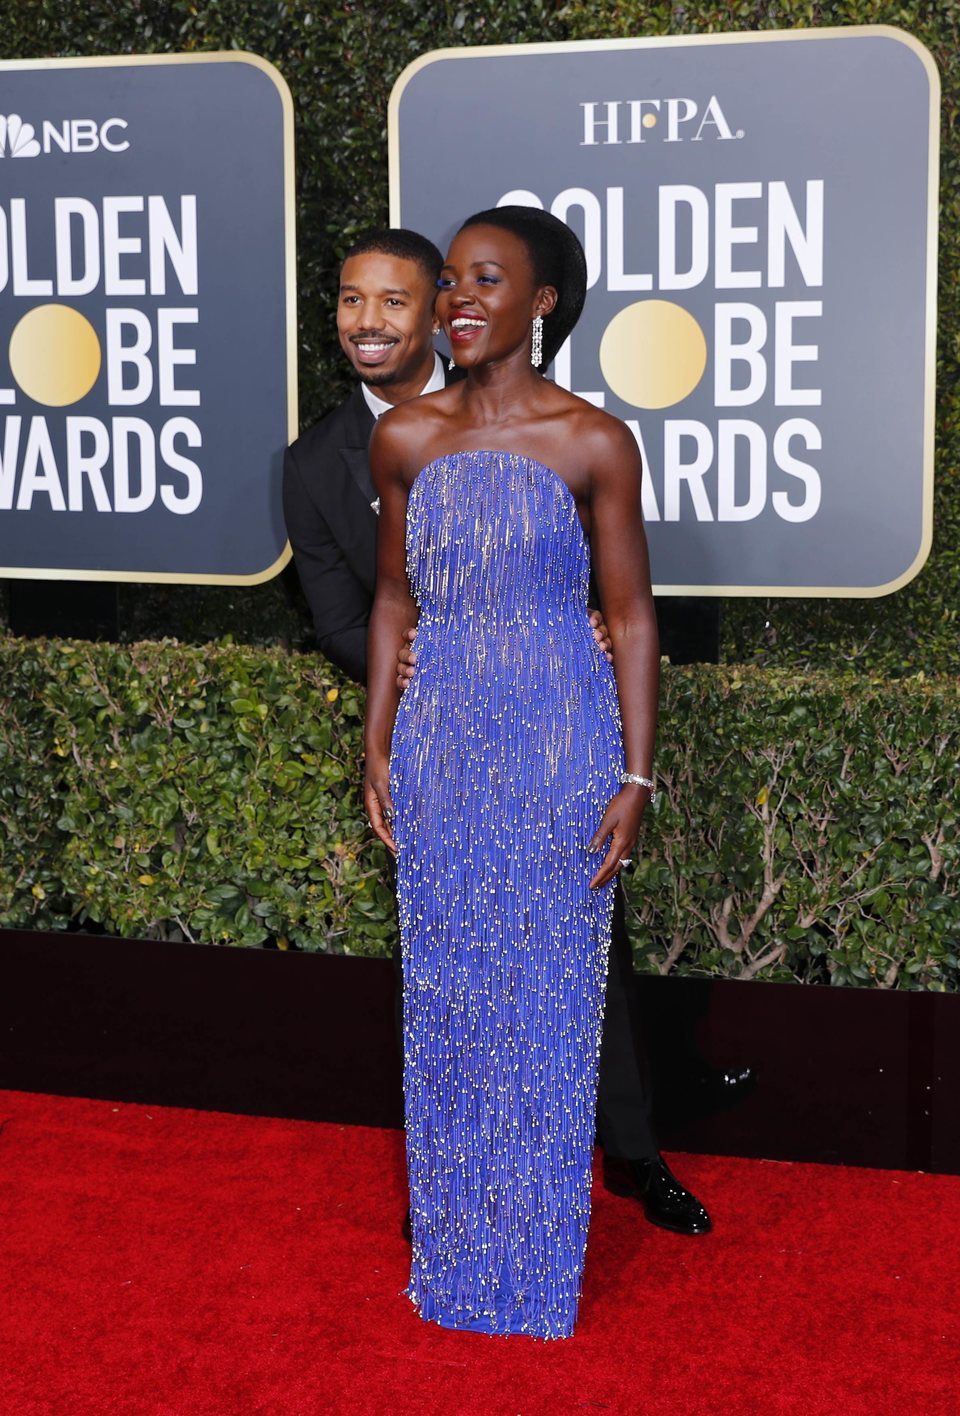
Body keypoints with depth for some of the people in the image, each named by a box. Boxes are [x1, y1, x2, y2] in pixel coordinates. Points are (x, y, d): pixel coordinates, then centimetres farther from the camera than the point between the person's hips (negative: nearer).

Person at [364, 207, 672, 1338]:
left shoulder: (593, 442, -7)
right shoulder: (406, 437, 3)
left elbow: (631, 613, -4)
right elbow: (394, 599, 11)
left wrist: (635, 780, -7)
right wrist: (376, 749, 8)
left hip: (560, 747, -3)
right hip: (439, 745, 4)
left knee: (545, 1002, 5)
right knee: (442, 1001, 11)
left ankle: (537, 1272, 22)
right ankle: (449, 1255, 28)